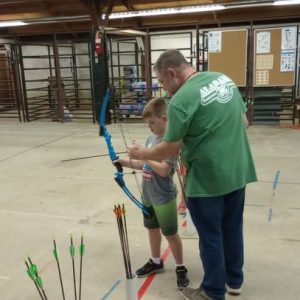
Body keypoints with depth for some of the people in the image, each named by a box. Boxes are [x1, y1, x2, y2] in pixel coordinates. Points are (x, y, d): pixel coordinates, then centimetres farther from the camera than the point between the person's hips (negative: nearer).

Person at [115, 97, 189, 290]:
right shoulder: (151, 138, 5)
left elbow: (164, 170, -27)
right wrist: (125, 163, 1)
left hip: (164, 198, -8)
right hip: (148, 195, 8)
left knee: (171, 233, 5)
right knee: (152, 228, 20)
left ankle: (181, 268, 24)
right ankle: (156, 262, 39)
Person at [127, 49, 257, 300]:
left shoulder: (181, 100, -19)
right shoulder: (224, 79, 4)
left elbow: (170, 149, -13)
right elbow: (243, 123, 12)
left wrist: (142, 154, 3)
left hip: (207, 179, -7)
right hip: (238, 172, 8)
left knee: (211, 237, 10)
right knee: (233, 228, 22)